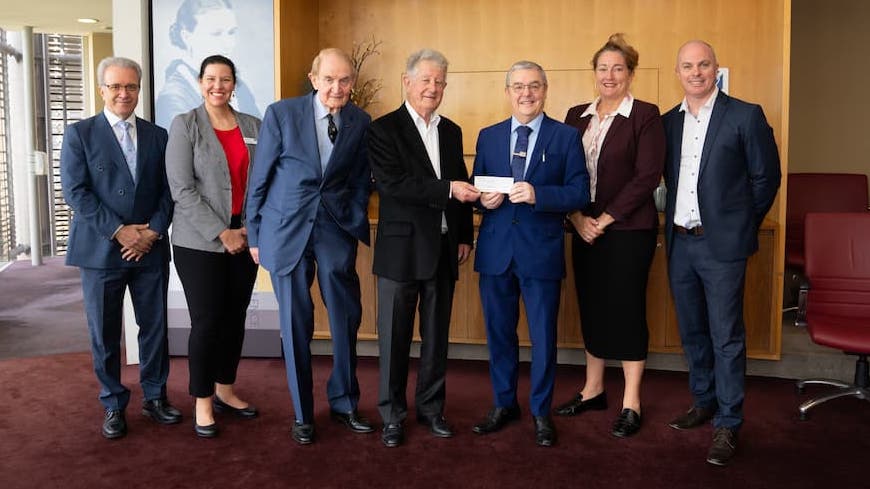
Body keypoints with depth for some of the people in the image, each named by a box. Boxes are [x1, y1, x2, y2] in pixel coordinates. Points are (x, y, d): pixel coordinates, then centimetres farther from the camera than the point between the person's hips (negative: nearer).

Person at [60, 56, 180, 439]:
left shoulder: (157, 135, 10)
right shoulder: (79, 134, 1)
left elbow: (167, 190, 6)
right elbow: (75, 192, -7)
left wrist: (153, 231, -9)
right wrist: (118, 231, -14)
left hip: (150, 249, 2)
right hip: (101, 249, -2)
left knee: (155, 326, 8)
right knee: (105, 333, 6)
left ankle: (154, 396, 24)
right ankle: (113, 405, 21)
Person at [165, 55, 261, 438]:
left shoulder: (253, 127, 8)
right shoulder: (184, 125, -3)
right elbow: (182, 188, -10)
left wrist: (250, 228, -6)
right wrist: (221, 233, -14)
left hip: (244, 239, 4)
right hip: (199, 241, -4)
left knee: (234, 318, 11)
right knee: (206, 322, -1)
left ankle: (225, 391, 28)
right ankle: (203, 403, 15)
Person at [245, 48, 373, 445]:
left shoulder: (360, 122, 2)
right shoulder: (281, 113, -5)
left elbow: (361, 181, 9)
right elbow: (259, 177, -2)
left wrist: (357, 225, 2)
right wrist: (254, 234, 0)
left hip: (337, 230, 2)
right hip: (286, 231, -2)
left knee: (346, 318, 7)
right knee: (296, 324, 6)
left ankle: (344, 403, 27)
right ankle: (302, 414, 21)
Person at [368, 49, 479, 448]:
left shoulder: (451, 132, 13)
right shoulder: (384, 129, -5)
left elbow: (461, 187, 16)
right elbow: (391, 184, -19)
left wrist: (464, 236, 10)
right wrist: (447, 189, -23)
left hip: (444, 249, 5)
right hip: (402, 248, -5)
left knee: (437, 335, 12)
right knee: (395, 336, 4)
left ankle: (431, 407, 27)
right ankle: (392, 415, 18)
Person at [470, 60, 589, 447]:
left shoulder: (566, 137, 0)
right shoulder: (488, 136, 10)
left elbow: (580, 194, -7)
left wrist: (537, 194, -22)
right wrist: (483, 199, -10)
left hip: (542, 251, -3)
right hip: (495, 250, 3)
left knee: (543, 336, 7)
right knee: (499, 331, 13)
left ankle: (541, 412, 24)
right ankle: (504, 404, 31)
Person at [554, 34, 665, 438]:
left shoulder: (645, 116, -4)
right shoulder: (576, 116, 11)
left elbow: (647, 176, -11)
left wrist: (605, 219, -13)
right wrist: (578, 218, -5)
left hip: (629, 229, -5)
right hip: (585, 230, 5)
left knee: (627, 310, 1)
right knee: (592, 309, 12)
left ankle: (631, 403, 14)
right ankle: (593, 390, 27)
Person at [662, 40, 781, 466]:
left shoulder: (745, 116, -5)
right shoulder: (667, 122, 9)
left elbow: (766, 176, -1)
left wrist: (739, 225, 3)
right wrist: (674, 219, 9)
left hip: (721, 244, -5)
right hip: (679, 242, 5)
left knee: (726, 337, 0)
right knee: (692, 332, 15)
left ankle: (728, 425, 10)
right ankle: (703, 402, 32)